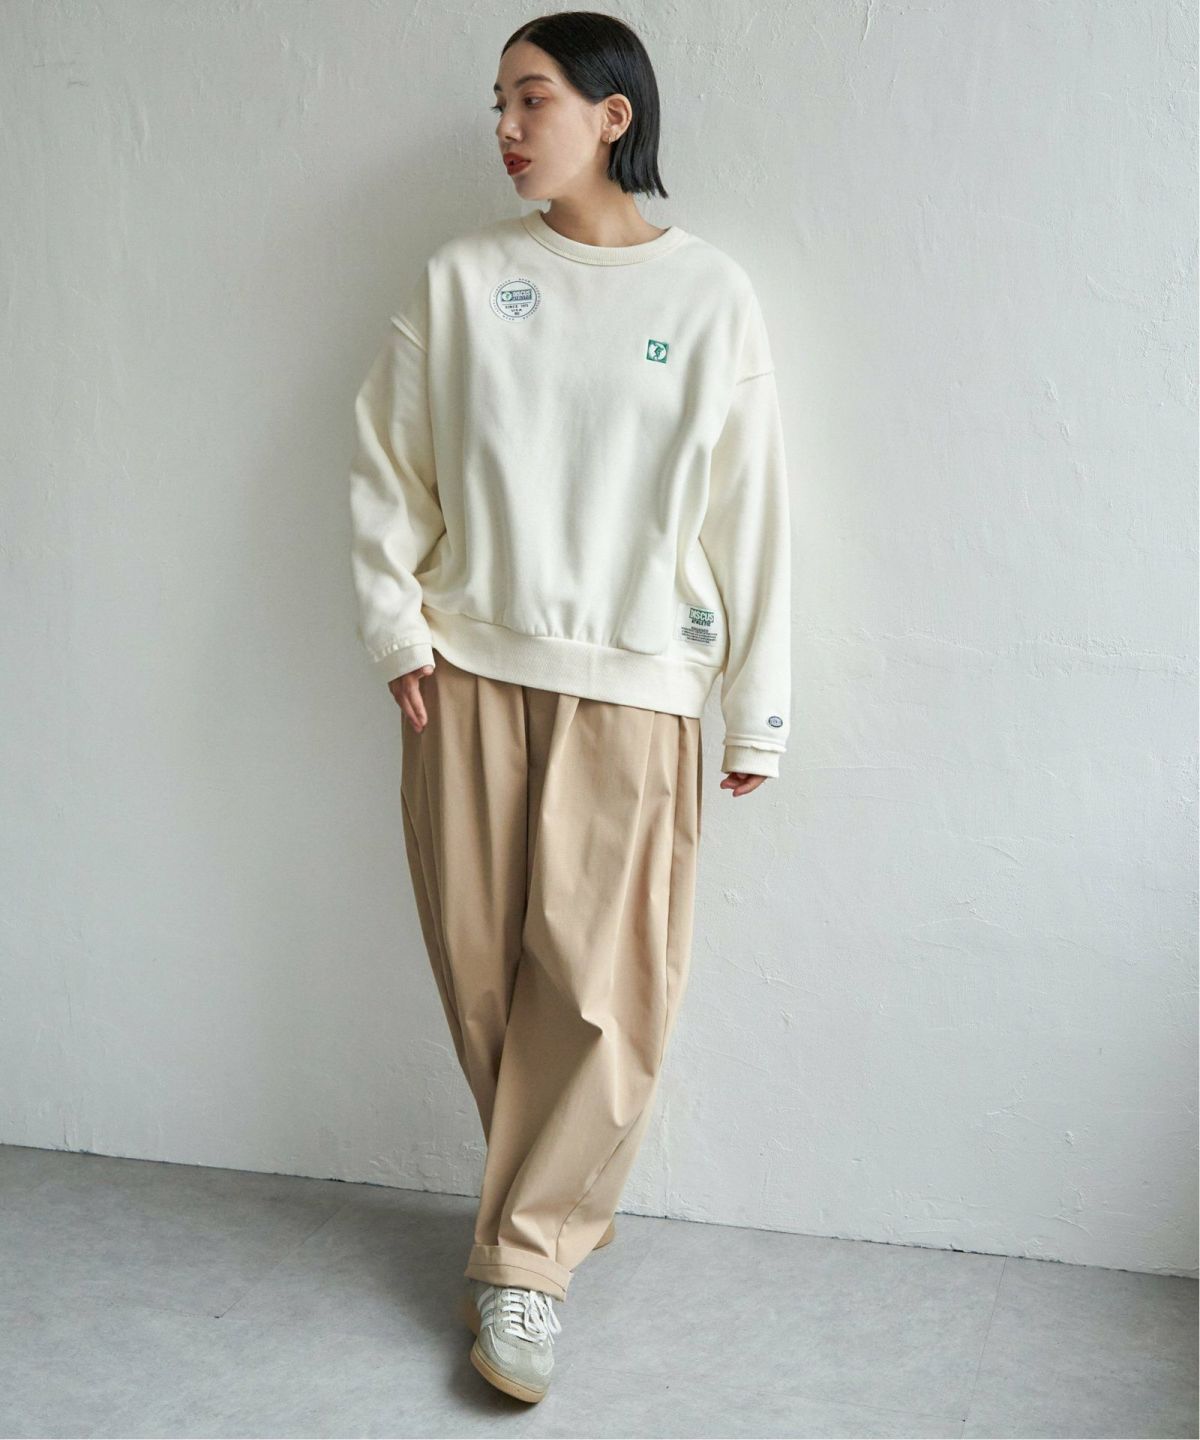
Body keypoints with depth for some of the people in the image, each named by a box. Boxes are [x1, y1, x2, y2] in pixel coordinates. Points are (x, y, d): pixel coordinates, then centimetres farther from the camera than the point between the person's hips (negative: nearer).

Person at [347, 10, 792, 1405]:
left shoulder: (709, 294, 1)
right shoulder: (462, 277, 5)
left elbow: (748, 506, 1)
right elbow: (385, 463, 9)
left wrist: (756, 708, 1)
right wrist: (398, 630, 0)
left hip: (630, 684, -2)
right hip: (470, 669, 2)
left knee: (599, 980, -3)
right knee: (481, 963, 6)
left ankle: (524, 1259, 11)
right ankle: (558, 1202, 28)